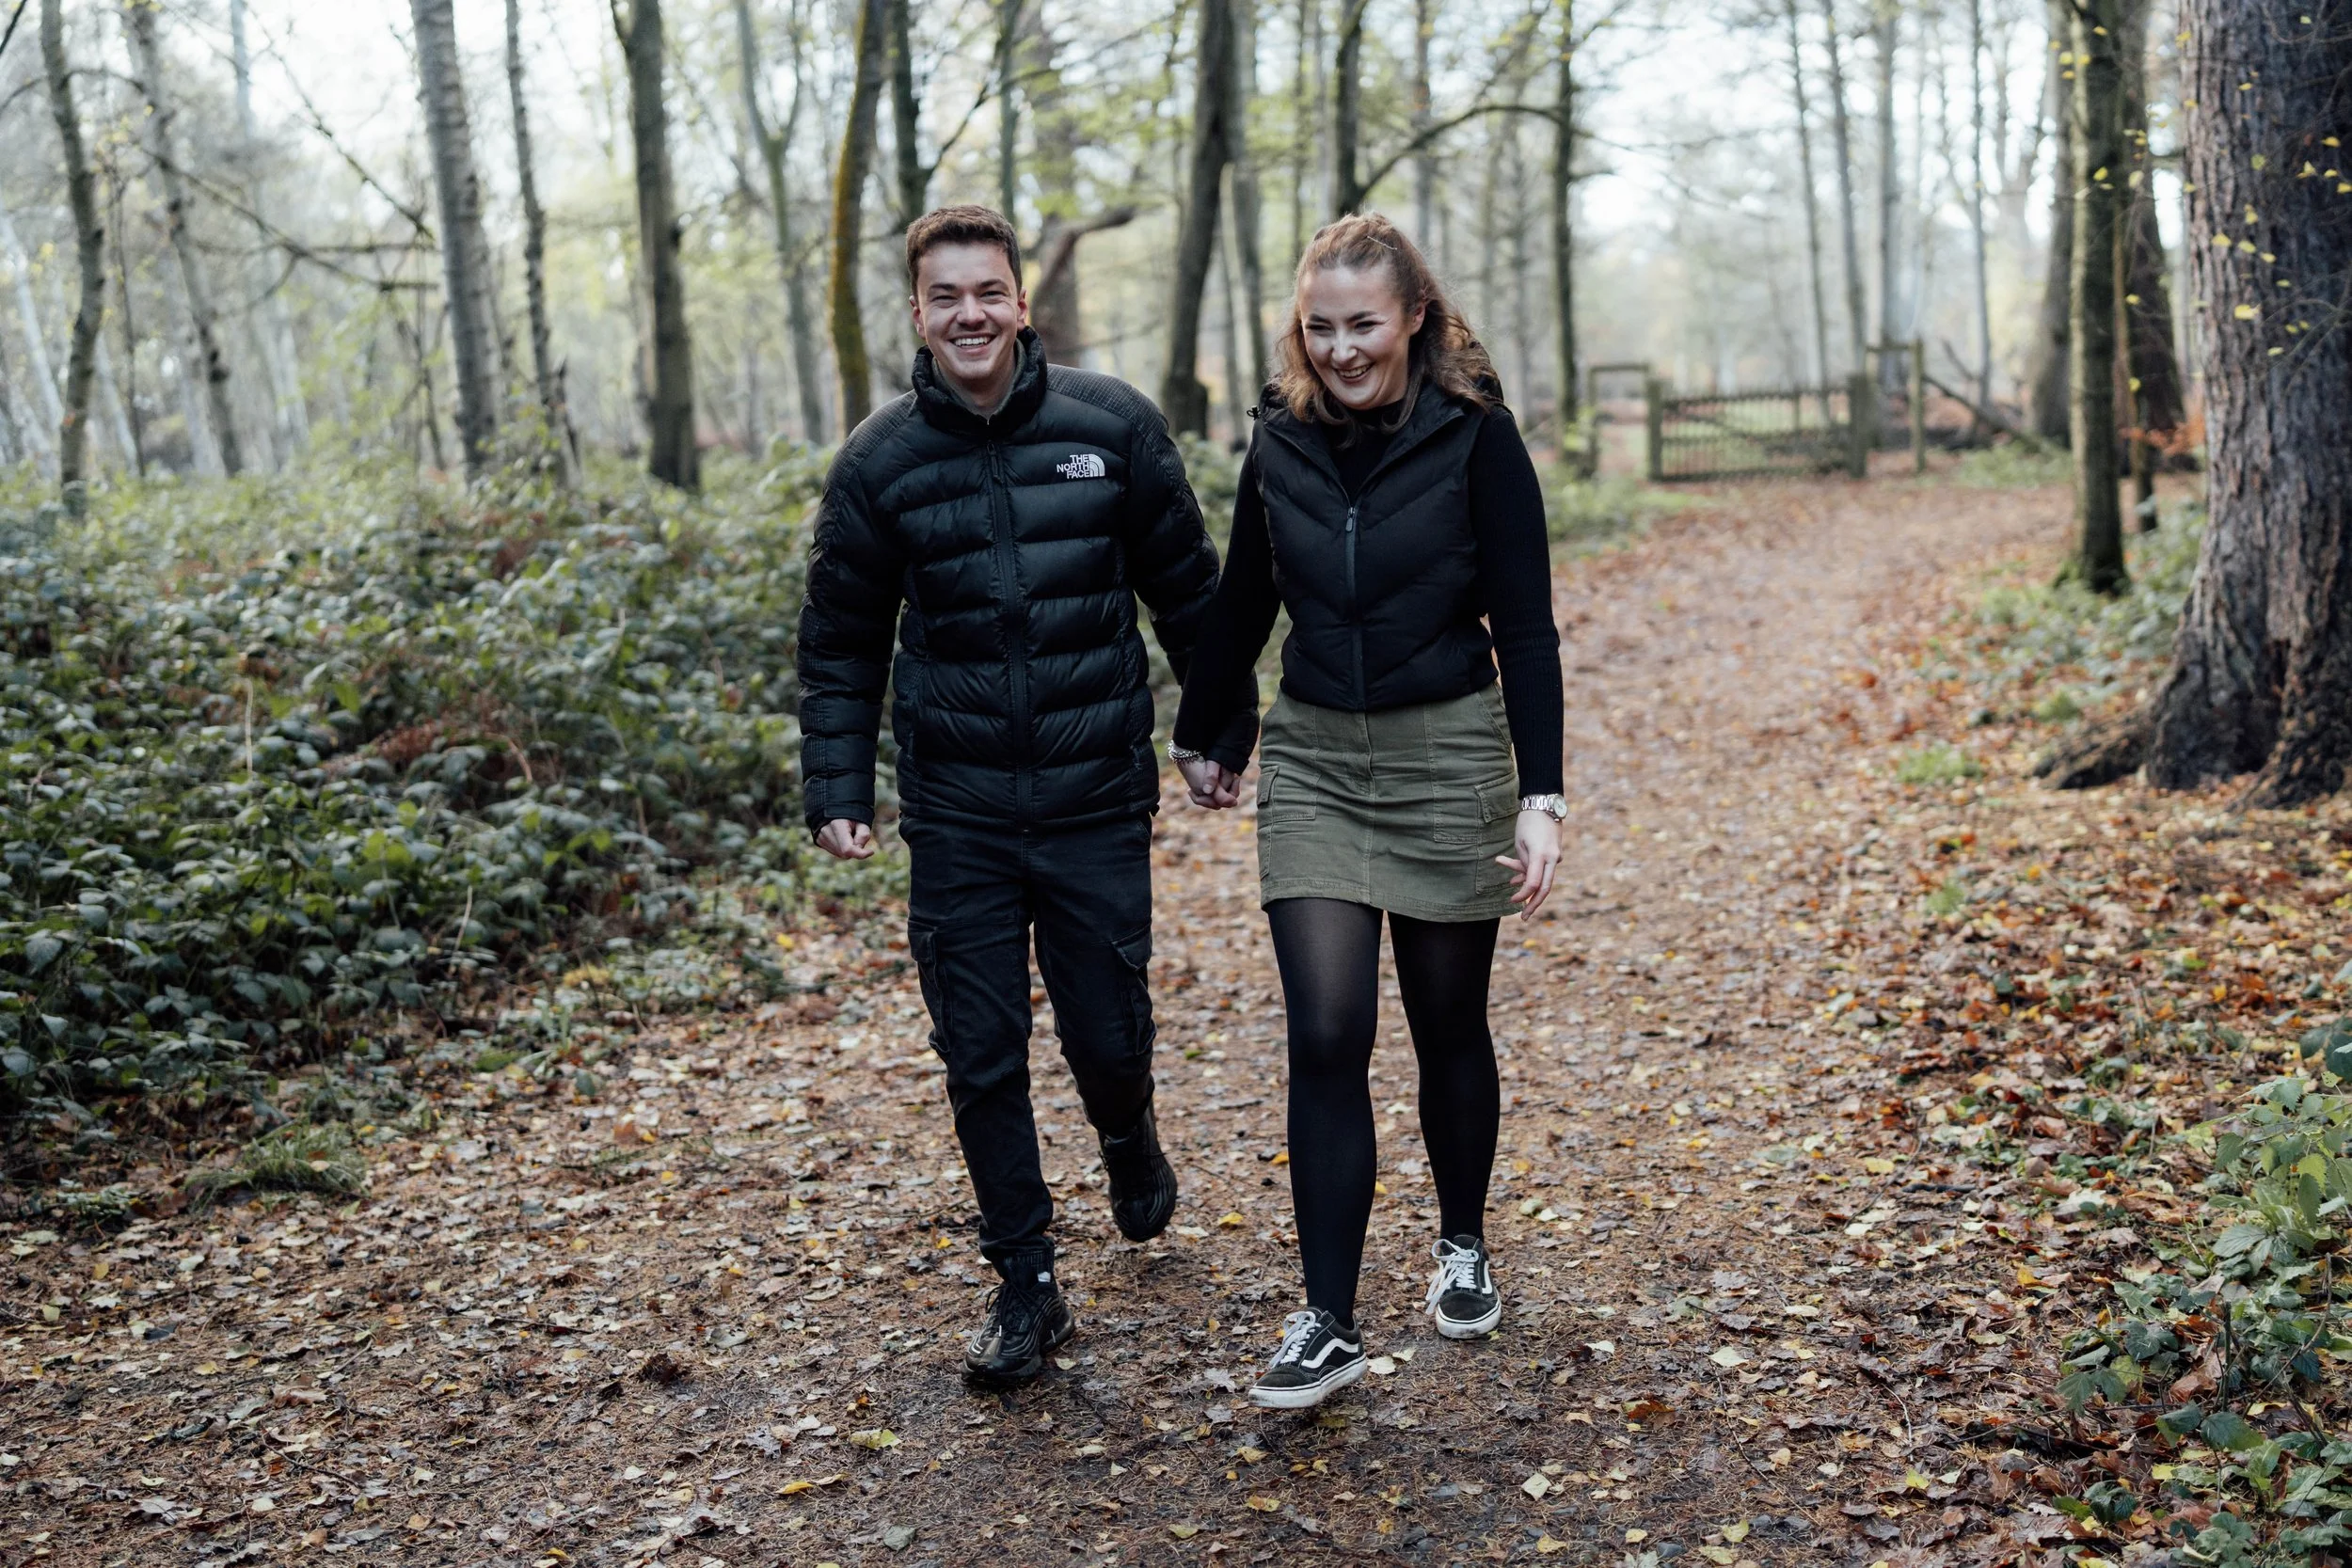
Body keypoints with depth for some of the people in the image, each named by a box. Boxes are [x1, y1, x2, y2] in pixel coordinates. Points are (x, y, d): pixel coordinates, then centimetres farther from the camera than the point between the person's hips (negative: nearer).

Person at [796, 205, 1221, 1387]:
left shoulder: (1113, 426, -3)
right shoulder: (880, 460, -1)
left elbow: (1188, 593, 7)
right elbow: (839, 643, 7)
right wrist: (835, 789, 0)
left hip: (1099, 803, -1)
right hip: (957, 818, 1)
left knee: (1109, 1037, 7)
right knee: (981, 1060, 4)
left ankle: (1129, 1141, 43)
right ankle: (1026, 1288, 21)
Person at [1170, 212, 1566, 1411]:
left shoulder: (1473, 434, -9)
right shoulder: (1282, 437, 2)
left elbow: (1525, 623, -10)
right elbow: (1242, 601, 14)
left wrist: (1540, 794, -17)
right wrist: (1207, 736, 22)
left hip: (1447, 751, -2)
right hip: (1313, 760, 2)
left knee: (1449, 1027, 11)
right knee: (1325, 1037, -5)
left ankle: (1463, 1249, 35)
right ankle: (1328, 1325, 1)